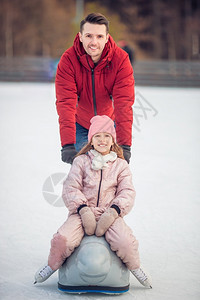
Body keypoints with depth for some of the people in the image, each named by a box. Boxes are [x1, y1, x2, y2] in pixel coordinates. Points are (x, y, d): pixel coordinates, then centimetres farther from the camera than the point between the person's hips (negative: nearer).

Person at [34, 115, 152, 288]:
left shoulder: (120, 165, 13)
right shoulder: (81, 161, 10)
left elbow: (127, 192, 4)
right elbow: (71, 188, 1)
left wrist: (113, 211, -14)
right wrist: (84, 210, -15)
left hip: (110, 214, 0)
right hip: (82, 211, 0)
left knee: (125, 242, -30)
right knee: (62, 239, -28)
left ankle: (135, 268, 2)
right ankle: (53, 265, 3)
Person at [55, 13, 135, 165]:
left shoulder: (121, 59, -22)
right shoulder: (68, 60, -23)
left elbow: (124, 104, -26)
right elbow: (66, 104, -29)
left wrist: (125, 146, -35)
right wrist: (68, 145, -40)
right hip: (80, 125, 0)